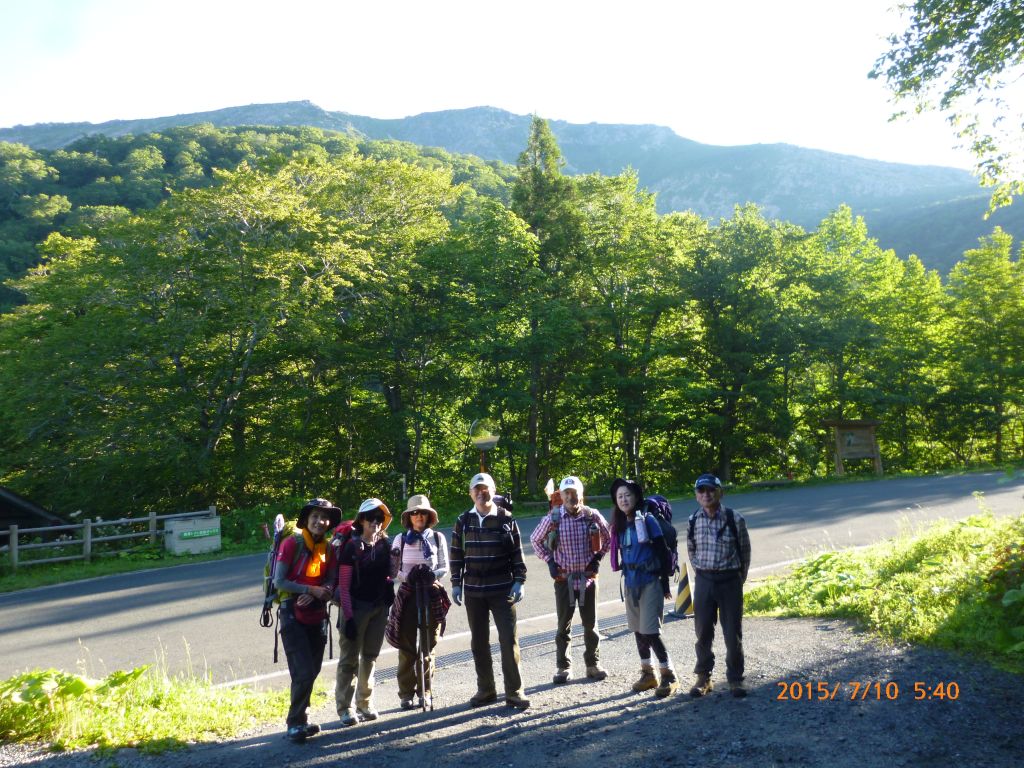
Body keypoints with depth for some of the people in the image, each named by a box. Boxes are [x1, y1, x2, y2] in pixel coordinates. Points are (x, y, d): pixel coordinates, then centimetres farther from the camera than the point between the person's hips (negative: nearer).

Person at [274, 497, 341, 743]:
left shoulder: (329, 549, 5)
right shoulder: (292, 543, -11)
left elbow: (330, 583, 5)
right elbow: (279, 582, -14)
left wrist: (316, 595, -16)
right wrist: (311, 589, -19)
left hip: (317, 616, 6)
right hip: (293, 615, -6)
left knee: (313, 671, 11)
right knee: (303, 673, -10)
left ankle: (300, 718, 26)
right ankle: (295, 723, 7)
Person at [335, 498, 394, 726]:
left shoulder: (384, 545, 5)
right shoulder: (351, 546, -9)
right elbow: (344, 585, -10)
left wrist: (389, 596, 3)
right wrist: (348, 616, -15)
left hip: (379, 608, 5)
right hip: (356, 607, -5)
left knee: (370, 657, 12)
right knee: (349, 658, 1)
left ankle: (365, 703, 23)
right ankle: (345, 708, 9)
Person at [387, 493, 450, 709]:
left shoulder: (437, 537, 3)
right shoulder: (401, 539, 3)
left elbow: (445, 566, 4)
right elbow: (392, 569, 1)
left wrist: (432, 574, -16)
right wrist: (408, 576, -18)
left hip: (431, 593, 0)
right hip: (407, 593, 0)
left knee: (428, 644, 5)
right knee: (407, 645, 2)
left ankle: (425, 691, 18)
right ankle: (406, 693, 11)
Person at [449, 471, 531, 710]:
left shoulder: (506, 519, -2)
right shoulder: (463, 521, 5)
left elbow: (517, 553, 0)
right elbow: (456, 555, 8)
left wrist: (519, 581, -7)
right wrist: (456, 584, 4)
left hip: (502, 590, -3)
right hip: (473, 592, 3)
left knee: (509, 639, -3)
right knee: (478, 642, 9)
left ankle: (514, 691, 6)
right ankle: (485, 690, 22)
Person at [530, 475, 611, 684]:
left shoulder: (592, 515, -5)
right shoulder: (554, 517, -7)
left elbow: (608, 537, 12)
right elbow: (535, 539, 8)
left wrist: (598, 558, 2)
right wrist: (549, 561, 0)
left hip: (588, 577, 1)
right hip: (564, 578, -1)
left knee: (590, 624, 10)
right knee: (563, 625, 5)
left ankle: (593, 664, 24)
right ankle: (563, 667, 17)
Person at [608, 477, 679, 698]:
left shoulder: (647, 520, -11)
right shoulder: (619, 525, 6)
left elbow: (662, 552, -10)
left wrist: (665, 583, -10)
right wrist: (626, 572, 12)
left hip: (650, 582, -6)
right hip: (631, 582, 6)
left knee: (650, 631, -8)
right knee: (638, 630, 13)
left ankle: (669, 675, 6)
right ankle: (648, 673, 27)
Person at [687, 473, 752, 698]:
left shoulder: (735, 519, -8)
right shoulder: (693, 521, -1)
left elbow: (745, 550, 3)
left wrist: (740, 579, 7)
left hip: (730, 580, -2)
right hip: (704, 581, 2)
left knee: (733, 633, 5)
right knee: (703, 632, 8)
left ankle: (735, 679, 20)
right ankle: (703, 677, 22)